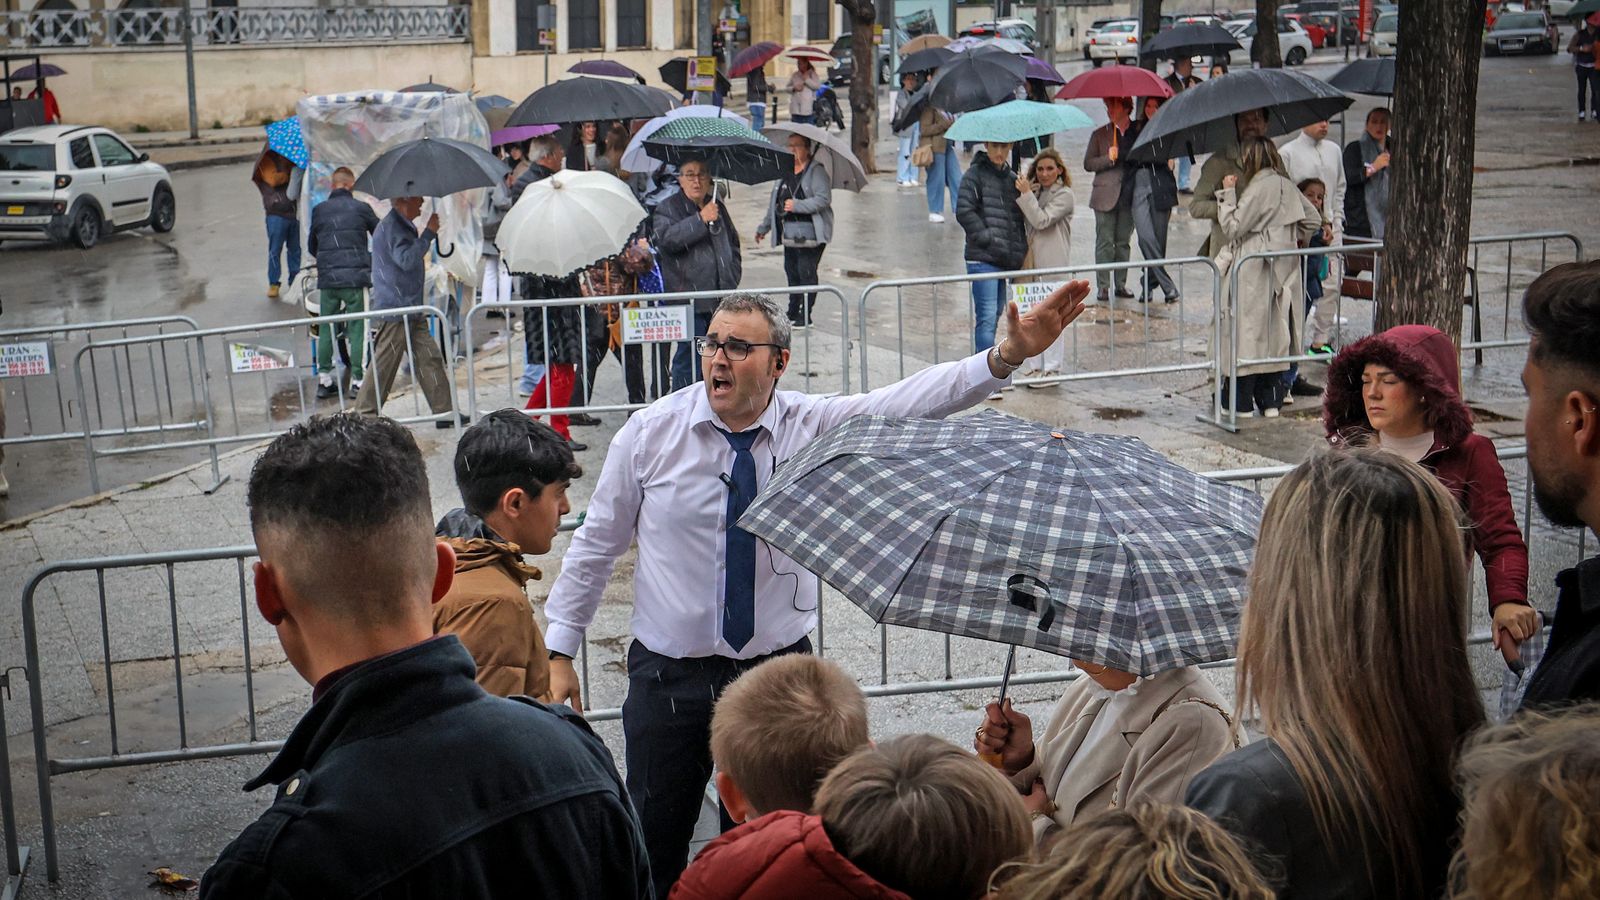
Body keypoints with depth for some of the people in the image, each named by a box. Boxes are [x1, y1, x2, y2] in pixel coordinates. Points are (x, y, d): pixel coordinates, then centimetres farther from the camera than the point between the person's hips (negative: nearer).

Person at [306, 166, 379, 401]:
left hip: (327, 278, 3)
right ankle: (357, 380, -1)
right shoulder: (361, 208, -1)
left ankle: (324, 379, 13)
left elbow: (311, 246, 17)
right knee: (358, 329, 1)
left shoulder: (319, 210, 7)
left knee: (326, 328, 11)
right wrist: (370, 258, 29)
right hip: (356, 276, -3)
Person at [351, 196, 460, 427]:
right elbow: (406, 260, -26)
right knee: (384, 365, -5)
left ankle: (445, 411, 7)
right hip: (395, 309, -10)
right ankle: (364, 414, 3)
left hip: (411, 308, 10)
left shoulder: (402, 226, 18)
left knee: (430, 358, 6)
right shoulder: (391, 227, -15)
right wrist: (428, 233, -21)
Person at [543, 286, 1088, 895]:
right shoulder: (650, 432, -6)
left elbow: (914, 399, -16)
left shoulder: (816, 426, -6)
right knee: (653, 851, 8)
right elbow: (597, 543, 2)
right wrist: (560, 651, 2)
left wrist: (1007, 356, -31)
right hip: (668, 677, 0)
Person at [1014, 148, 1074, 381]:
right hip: (1032, 261, 7)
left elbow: (1042, 220, -17)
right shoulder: (1035, 191, 16)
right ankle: (1034, 366, 15)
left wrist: (1025, 194, -16)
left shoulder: (1064, 195, -6)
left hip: (1054, 265, -7)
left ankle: (1052, 368, 3)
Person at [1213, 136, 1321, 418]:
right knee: (1274, 334, 11)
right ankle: (1271, 400, 13)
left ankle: (1240, 401, 2)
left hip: (1253, 272, -7)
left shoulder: (1259, 188, -15)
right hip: (1282, 273, 7)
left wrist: (1227, 194, -7)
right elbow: (1313, 220, 17)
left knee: (1246, 331, -1)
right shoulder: (1287, 186, 8)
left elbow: (1232, 228, -14)